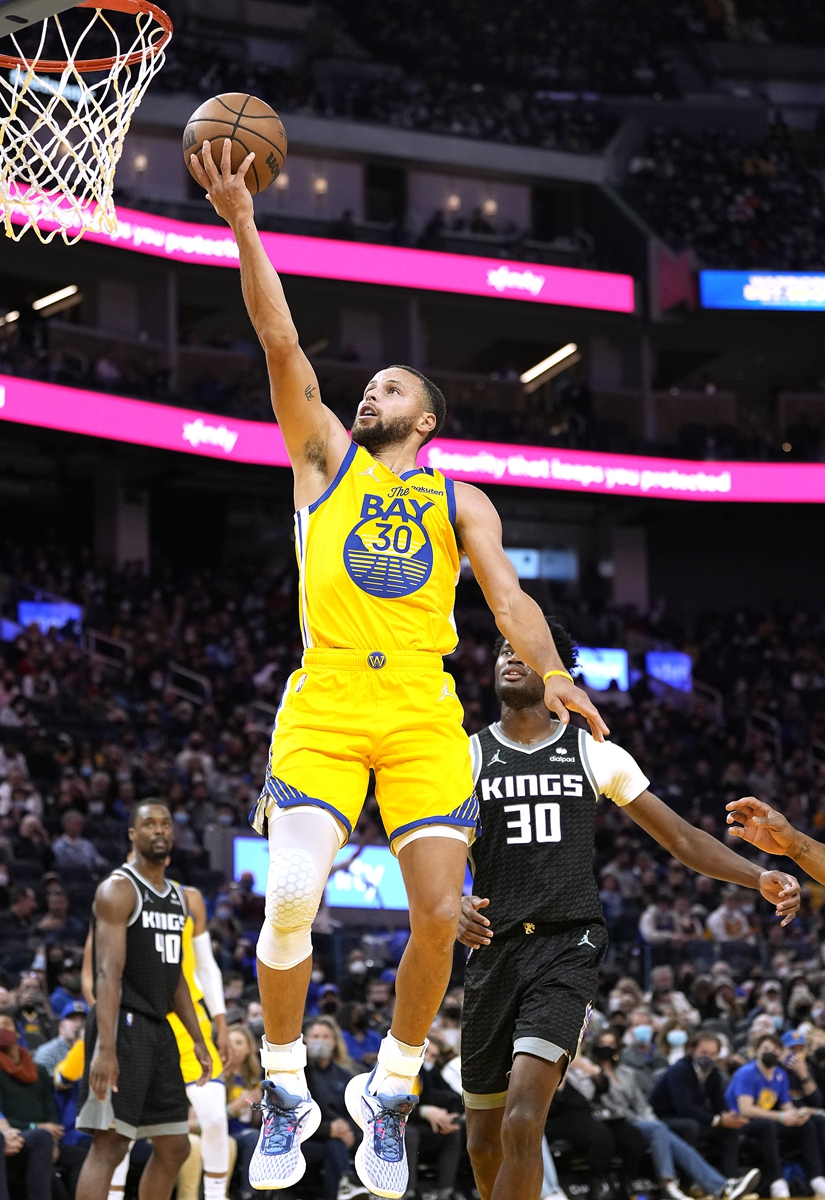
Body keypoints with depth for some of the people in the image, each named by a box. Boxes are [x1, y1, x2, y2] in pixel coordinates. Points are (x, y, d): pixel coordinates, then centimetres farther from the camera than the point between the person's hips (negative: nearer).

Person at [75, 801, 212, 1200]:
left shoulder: (178, 897, 17)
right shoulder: (118, 890, -10)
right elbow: (108, 974, -19)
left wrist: (198, 1040, 17)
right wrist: (106, 1049, -27)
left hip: (160, 1029, 9)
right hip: (124, 1025, -9)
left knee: (174, 1147, 11)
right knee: (109, 1144, -14)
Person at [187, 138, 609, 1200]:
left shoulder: (459, 499, 19)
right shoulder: (324, 457, 18)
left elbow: (506, 593, 6)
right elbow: (281, 342, 9)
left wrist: (551, 674, -13)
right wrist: (242, 223, 1)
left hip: (423, 708, 1)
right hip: (325, 696, -1)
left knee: (439, 915, -8)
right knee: (292, 896, -17)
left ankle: (389, 1095, 12)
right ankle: (285, 1093, 0)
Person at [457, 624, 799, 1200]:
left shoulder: (596, 754, 8)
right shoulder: (467, 757, 8)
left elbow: (682, 837, 11)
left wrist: (761, 878, -4)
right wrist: (452, 905, -23)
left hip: (568, 947, -2)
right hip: (495, 948, 2)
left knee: (522, 1121, -22)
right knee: (484, 1140, 7)